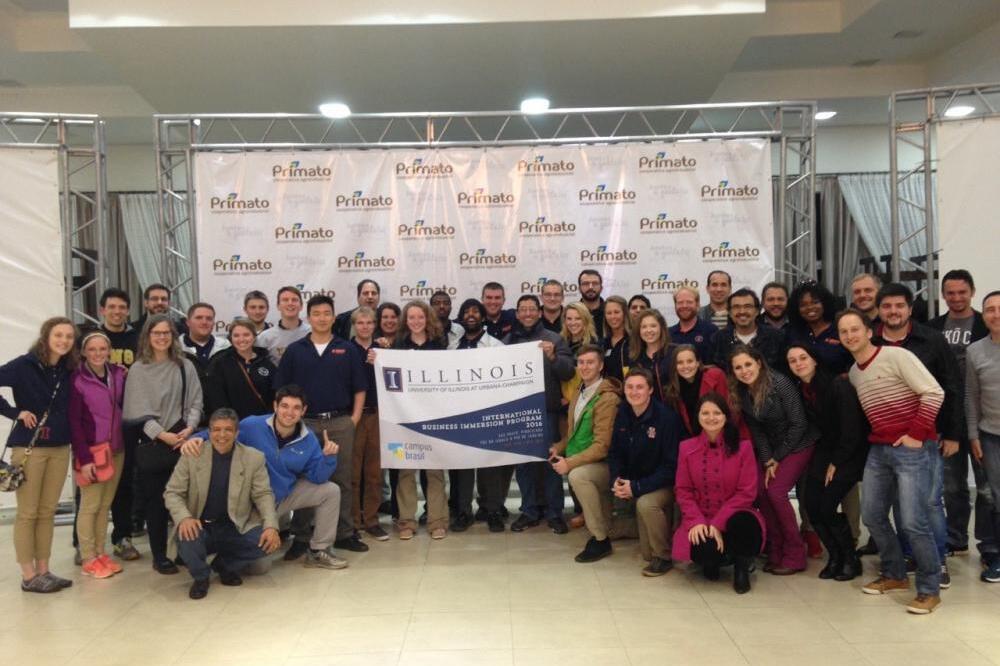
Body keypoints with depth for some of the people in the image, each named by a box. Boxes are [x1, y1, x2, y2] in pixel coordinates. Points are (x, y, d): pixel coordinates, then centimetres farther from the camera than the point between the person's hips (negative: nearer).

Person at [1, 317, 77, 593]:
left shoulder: (69, 370, 5)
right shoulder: (25, 365, -10)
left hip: (60, 448, 5)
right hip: (28, 447, -5)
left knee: (47, 512, 11)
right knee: (27, 513, 3)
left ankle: (43, 570, 20)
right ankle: (28, 576, 9)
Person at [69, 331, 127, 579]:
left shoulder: (119, 375, 4)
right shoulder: (77, 380, -9)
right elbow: (74, 421, -10)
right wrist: (84, 458, -14)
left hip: (117, 449, 5)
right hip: (92, 450, -4)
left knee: (106, 504, 11)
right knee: (90, 505, 1)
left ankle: (100, 553, 20)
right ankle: (88, 559, 11)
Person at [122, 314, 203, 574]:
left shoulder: (185, 366, 6)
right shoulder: (138, 370, 0)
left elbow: (195, 402, 5)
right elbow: (139, 410, -6)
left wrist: (189, 428, -11)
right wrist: (162, 434, -14)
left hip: (183, 441, 2)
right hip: (152, 443, -1)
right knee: (156, 500, 4)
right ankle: (159, 556, 14)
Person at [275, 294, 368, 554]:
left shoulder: (347, 349, 5)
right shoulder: (294, 350, 5)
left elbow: (359, 388, 6)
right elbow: (282, 389, 6)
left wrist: (355, 417, -2)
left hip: (341, 423, 0)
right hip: (305, 423, 0)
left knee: (342, 479, 6)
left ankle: (344, 534, 16)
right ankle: (300, 537, 15)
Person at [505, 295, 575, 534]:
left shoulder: (554, 339, 2)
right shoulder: (507, 341, 11)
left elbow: (568, 372, -6)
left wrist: (552, 356, -22)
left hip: (546, 409, -3)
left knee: (550, 460, 1)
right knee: (523, 461, 8)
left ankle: (554, 513, 11)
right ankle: (529, 511, 18)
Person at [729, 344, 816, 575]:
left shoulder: (780, 383, -23)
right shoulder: (741, 393, -5)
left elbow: (798, 423, -18)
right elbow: (755, 430, 1)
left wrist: (778, 457, -13)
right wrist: (767, 460, -10)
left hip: (798, 444, -6)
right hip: (771, 449, 6)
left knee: (776, 492, -17)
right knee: (760, 491, -9)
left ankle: (795, 555, -2)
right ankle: (776, 552, 5)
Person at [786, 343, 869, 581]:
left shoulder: (838, 385, -21)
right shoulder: (800, 390, -2)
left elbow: (852, 429, -19)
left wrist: (836, 463, -13)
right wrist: (826, 461, 1)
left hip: (850, 453, -6)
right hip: (825, 452, 6)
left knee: (827, 506, -14)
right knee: (810, 504, -6)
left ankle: (851, 560, 9)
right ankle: (835, 556, 15)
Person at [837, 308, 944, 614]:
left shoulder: (896, 356, -10)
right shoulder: (853, 372, 12)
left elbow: (934, 393, -16)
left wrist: (916, 434, -16)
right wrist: (877, 438, 9)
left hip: (913, 449, -8)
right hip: (878, 450, 8)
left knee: (912, 521, -11)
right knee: (872, 516, 10)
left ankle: (929, 589, 6)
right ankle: (895, 575, 28)